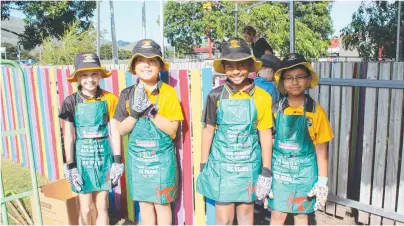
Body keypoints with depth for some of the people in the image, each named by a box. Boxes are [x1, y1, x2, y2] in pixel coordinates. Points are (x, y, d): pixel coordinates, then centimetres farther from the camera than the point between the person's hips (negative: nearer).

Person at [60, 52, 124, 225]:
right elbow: (69, 135, -3)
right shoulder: (71, 102, -6)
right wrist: (70, 166, -5)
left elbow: (114, 131, -2)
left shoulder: (110, 99, -5)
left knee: (102, 207, 11)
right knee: (86, 209, 8)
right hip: (82, 156, 0)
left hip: (104, 155, 1)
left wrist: (117, 161, -3)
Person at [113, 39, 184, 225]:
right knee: (144, 203, 16)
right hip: (137, 156, 3)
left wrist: (150, 110, -23)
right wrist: (135, 112, -18)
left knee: (162, 203, 10)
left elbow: (172, 128, -15)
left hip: (162, 157, -3)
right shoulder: (127, 94, -2)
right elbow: (121, 129, -2)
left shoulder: (168, 92, -11)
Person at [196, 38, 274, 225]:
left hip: (248, 164, 1)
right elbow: (208, 130, 0)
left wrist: (266, 171, -1)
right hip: (221, 163, 0)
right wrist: (203, 166, 2)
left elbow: (265, 134, -2)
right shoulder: (216, 96, -7)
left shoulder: (262, 97, -7)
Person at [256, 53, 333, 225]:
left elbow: (321, 150, -2)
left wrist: (322, 181, -2)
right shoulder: (276, 110, -4)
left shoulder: (316, 111, -6)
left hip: (304, 171, 0)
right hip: (279, 169, 1)